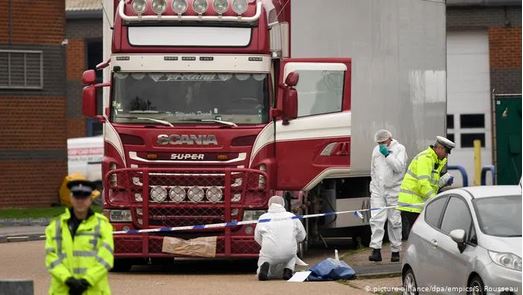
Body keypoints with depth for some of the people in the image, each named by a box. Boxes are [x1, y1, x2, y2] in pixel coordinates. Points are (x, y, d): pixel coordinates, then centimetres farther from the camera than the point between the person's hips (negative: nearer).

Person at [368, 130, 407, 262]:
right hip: (378, 191, 4)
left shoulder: (399, 149, -3)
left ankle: (395, 251, 10)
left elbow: (399, 167, -16)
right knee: (376, 219, -9)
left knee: (394, 221, 2)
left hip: (393, 190, -4)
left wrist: (388, 155, -19)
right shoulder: (376, 150, 14)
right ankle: (376, 250, -13)